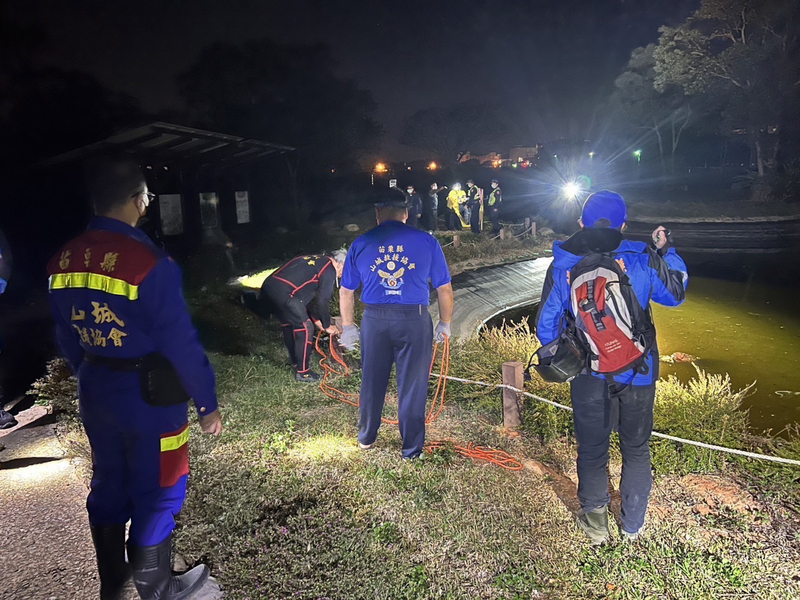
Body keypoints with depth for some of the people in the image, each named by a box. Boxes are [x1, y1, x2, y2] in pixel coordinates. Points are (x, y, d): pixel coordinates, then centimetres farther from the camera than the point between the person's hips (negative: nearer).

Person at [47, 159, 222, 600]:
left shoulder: (63, 262, -1)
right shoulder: (148, 262, -24)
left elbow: (67, 339, 9)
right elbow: (181, 342, -21)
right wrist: (208, 403, -11)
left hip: (95, 393, 7)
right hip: (149, 396, -7)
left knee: (108, 485, 22)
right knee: (156, 494, 10)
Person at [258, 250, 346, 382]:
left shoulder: (316, 260, 28)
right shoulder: (329, 270, 2)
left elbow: (307, 295, 32)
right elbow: (323, 301, 0)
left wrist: (316, 320, 33)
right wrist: (327, 326, 14)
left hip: (268, 286, 9)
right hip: (284, 293, -9)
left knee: (289, 324, 24)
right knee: (305, 328, 2)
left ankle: (296, 362, 38)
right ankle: (302, 372, 10)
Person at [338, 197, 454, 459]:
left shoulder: (360, 244, 4)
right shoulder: (427, 242, 0)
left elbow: (346, 291, 9)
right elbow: (444, 289, 3)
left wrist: (348, 326, 19)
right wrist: (445, 323, 15)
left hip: (374, 321, 2)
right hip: (415, 321, -1)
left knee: (372, 382, 19)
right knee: (412, 387, 11)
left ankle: (366, 437, 37)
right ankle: (411, 449, 24)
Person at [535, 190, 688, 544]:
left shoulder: (563, 266, -9)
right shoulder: (643, 260, -9)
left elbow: (546, 326, -4)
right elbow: (676, 294, 10)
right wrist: (666, 251, 20)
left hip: (588, 377, 0)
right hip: (637, 375, 1)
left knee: (592, 451, 15)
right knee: (636, 449, 19)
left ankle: (595, 525, 29)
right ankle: (633, 525, 34)